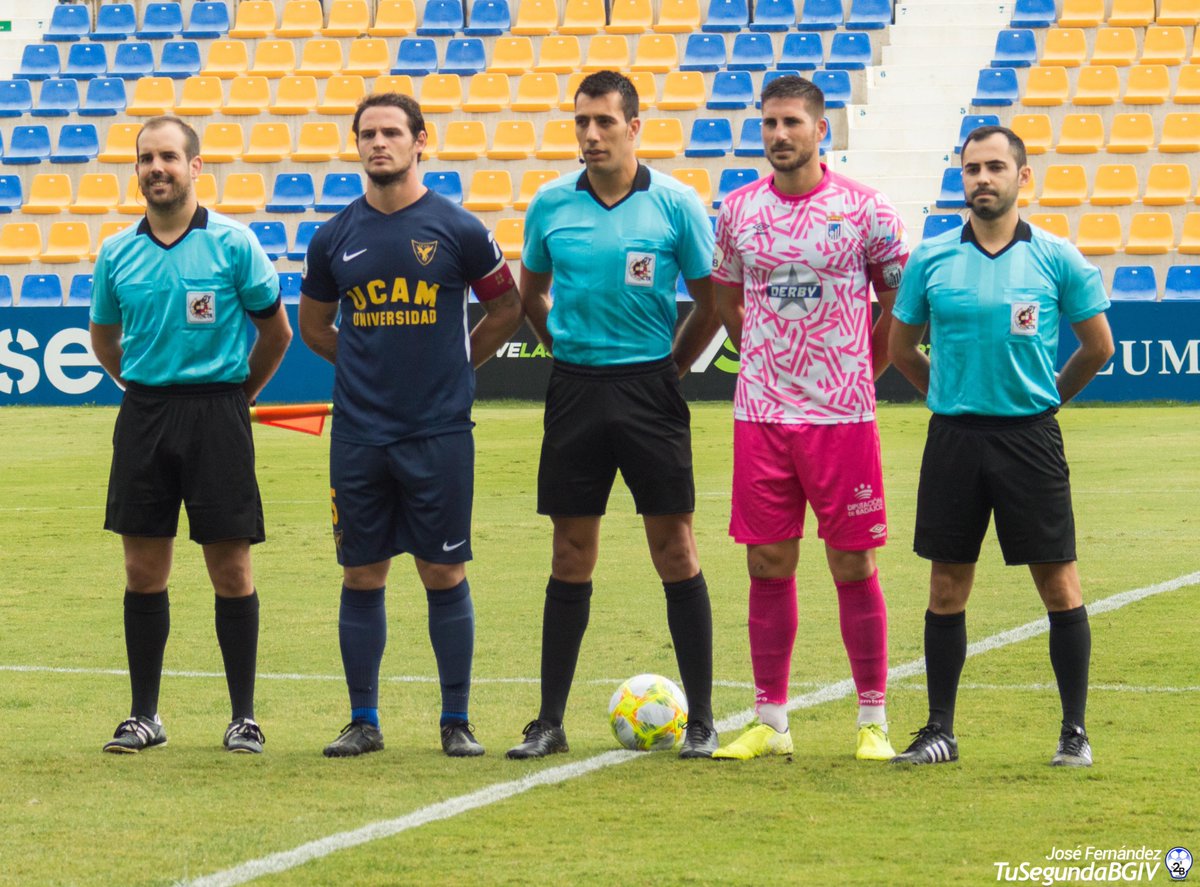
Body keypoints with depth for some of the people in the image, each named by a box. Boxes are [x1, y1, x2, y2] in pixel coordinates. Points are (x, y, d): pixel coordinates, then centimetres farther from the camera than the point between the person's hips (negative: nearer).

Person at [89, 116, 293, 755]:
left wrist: (239, 392, 9)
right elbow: (103, 337, 20)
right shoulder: (117, 253, 5)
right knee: (143, 570, 4)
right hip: (143, 416, 3)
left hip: (217, 411, -3)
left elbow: (276, 330, 4)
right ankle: (144, 715, 11)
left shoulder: (233, 244, -4)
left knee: (231, 570, -1)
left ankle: (243, 716, 7)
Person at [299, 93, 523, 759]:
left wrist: (457, 362, 6)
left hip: (439, 431, -2)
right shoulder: (336, 237, 5)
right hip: (359, 435, 2)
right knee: (361, 577, 5)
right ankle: (363, 721, 13)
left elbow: (507, 309, 10)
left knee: (444, 575, 1)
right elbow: (312, 324, 19)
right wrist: (371, 364, 11)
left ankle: (457, 722, 9)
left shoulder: (457, 229, -2)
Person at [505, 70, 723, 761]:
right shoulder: (551, 205, 4)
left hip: (650, 391, -2)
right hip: (575, 388, 2)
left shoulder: (676, 204, -4)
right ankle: (551, 722, 10)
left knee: (675, 550, -2)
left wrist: (670, 365, 5)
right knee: (572, 557, 5)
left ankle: (701, 720, 5)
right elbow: (532, 293, 19)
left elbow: (711, 302, 4)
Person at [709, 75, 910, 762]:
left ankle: (874, 723, 7)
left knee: (854, 566, 0)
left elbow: (902, 305, 6)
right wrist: (768, 363, 13)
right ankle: (771, 724, 12)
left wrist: (862, 371, 5)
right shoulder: (739, 210, 6)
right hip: (761, 417, 3)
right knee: (769, 566, 5)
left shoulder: (864, 210, -4)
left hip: (842, 417, -3)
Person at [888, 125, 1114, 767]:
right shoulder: (931, 260, 4)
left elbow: (1098, 346, 9)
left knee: (1059, 585, -2)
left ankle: (1075, 731, 6)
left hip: (1030, 437, -2)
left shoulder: (1057, 259, -1)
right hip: (953, 438, 2)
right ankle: (939, 731, 13)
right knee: (947, 588, 5)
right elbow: (901, 347, 16)